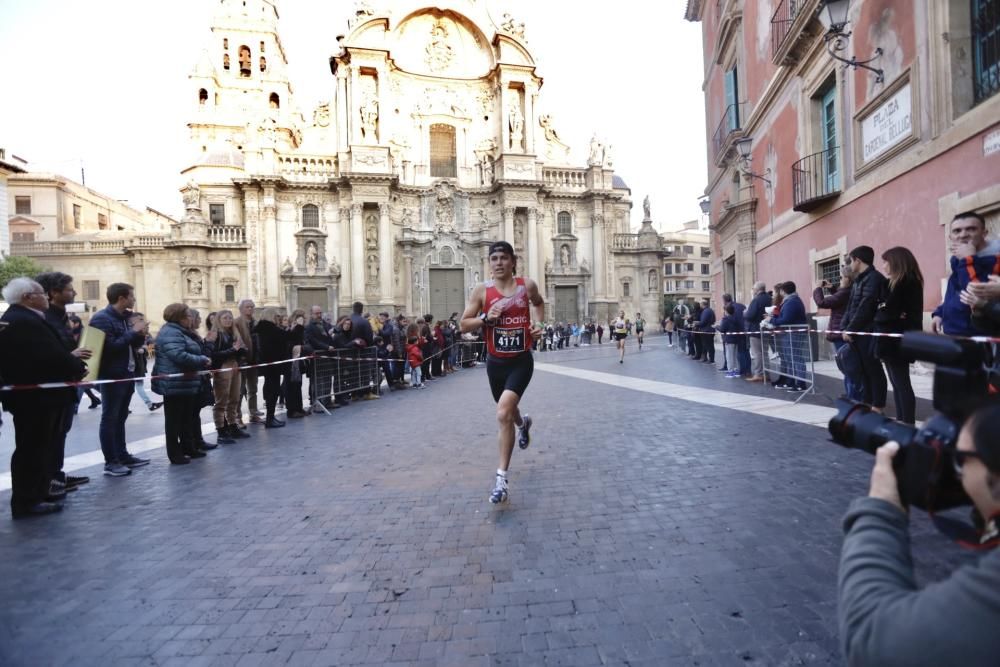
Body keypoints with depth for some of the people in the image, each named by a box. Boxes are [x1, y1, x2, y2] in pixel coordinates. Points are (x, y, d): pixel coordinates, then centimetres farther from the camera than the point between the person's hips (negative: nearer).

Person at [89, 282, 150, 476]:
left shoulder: (125, 317, 14)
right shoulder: (102, 318, -14)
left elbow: (131, 344, 20)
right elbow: (110, 346, -25)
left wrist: (140, 334, 0)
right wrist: (133, 331, -18)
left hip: (127, 374, 9)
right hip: (112, 376, -8)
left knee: (120, 418, 15)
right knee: (109, 419, -1)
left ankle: (123, 456, 23)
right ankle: (111, 462, 6)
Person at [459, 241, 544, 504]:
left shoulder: (527, 285, -4)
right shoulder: (481, 290, -6)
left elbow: (538, 303, 19)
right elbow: (464, 325, -2)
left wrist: (538, 324, 2)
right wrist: (486, 318, -19)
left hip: (521, 361, -3)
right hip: (495, 362, 3)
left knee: (503, 414, -18)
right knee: (507, 410, 24)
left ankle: (501, 477, -6)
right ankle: (523, 423, 63)